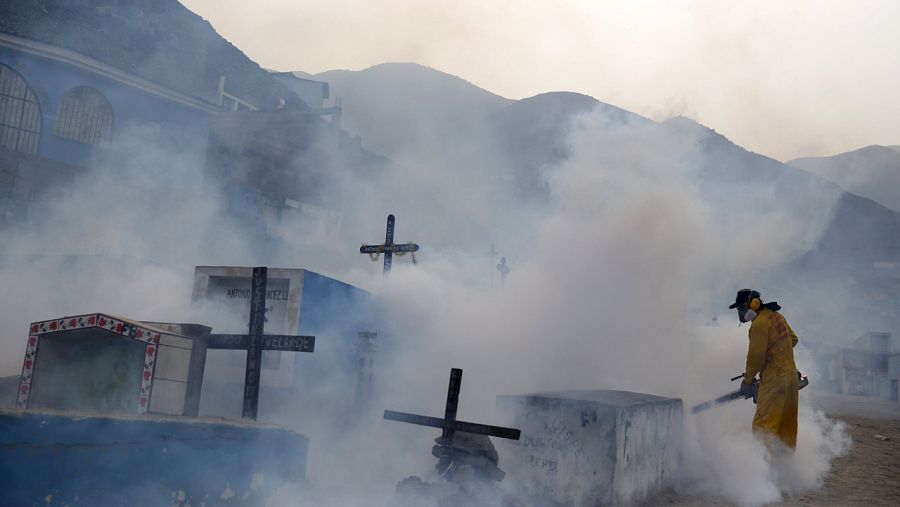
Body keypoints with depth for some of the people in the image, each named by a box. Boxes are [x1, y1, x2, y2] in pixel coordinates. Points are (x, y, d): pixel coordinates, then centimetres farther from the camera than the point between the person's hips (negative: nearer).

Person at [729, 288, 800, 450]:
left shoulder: (759, 323, -15)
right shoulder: (776, 316, 12)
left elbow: (756, 356, -15)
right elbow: (793, 339, 24)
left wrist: (747, 380, -3)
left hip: (774, 378, -10)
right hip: (791, 375, 10)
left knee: (763, 424, -12)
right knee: (786, 425, 17)